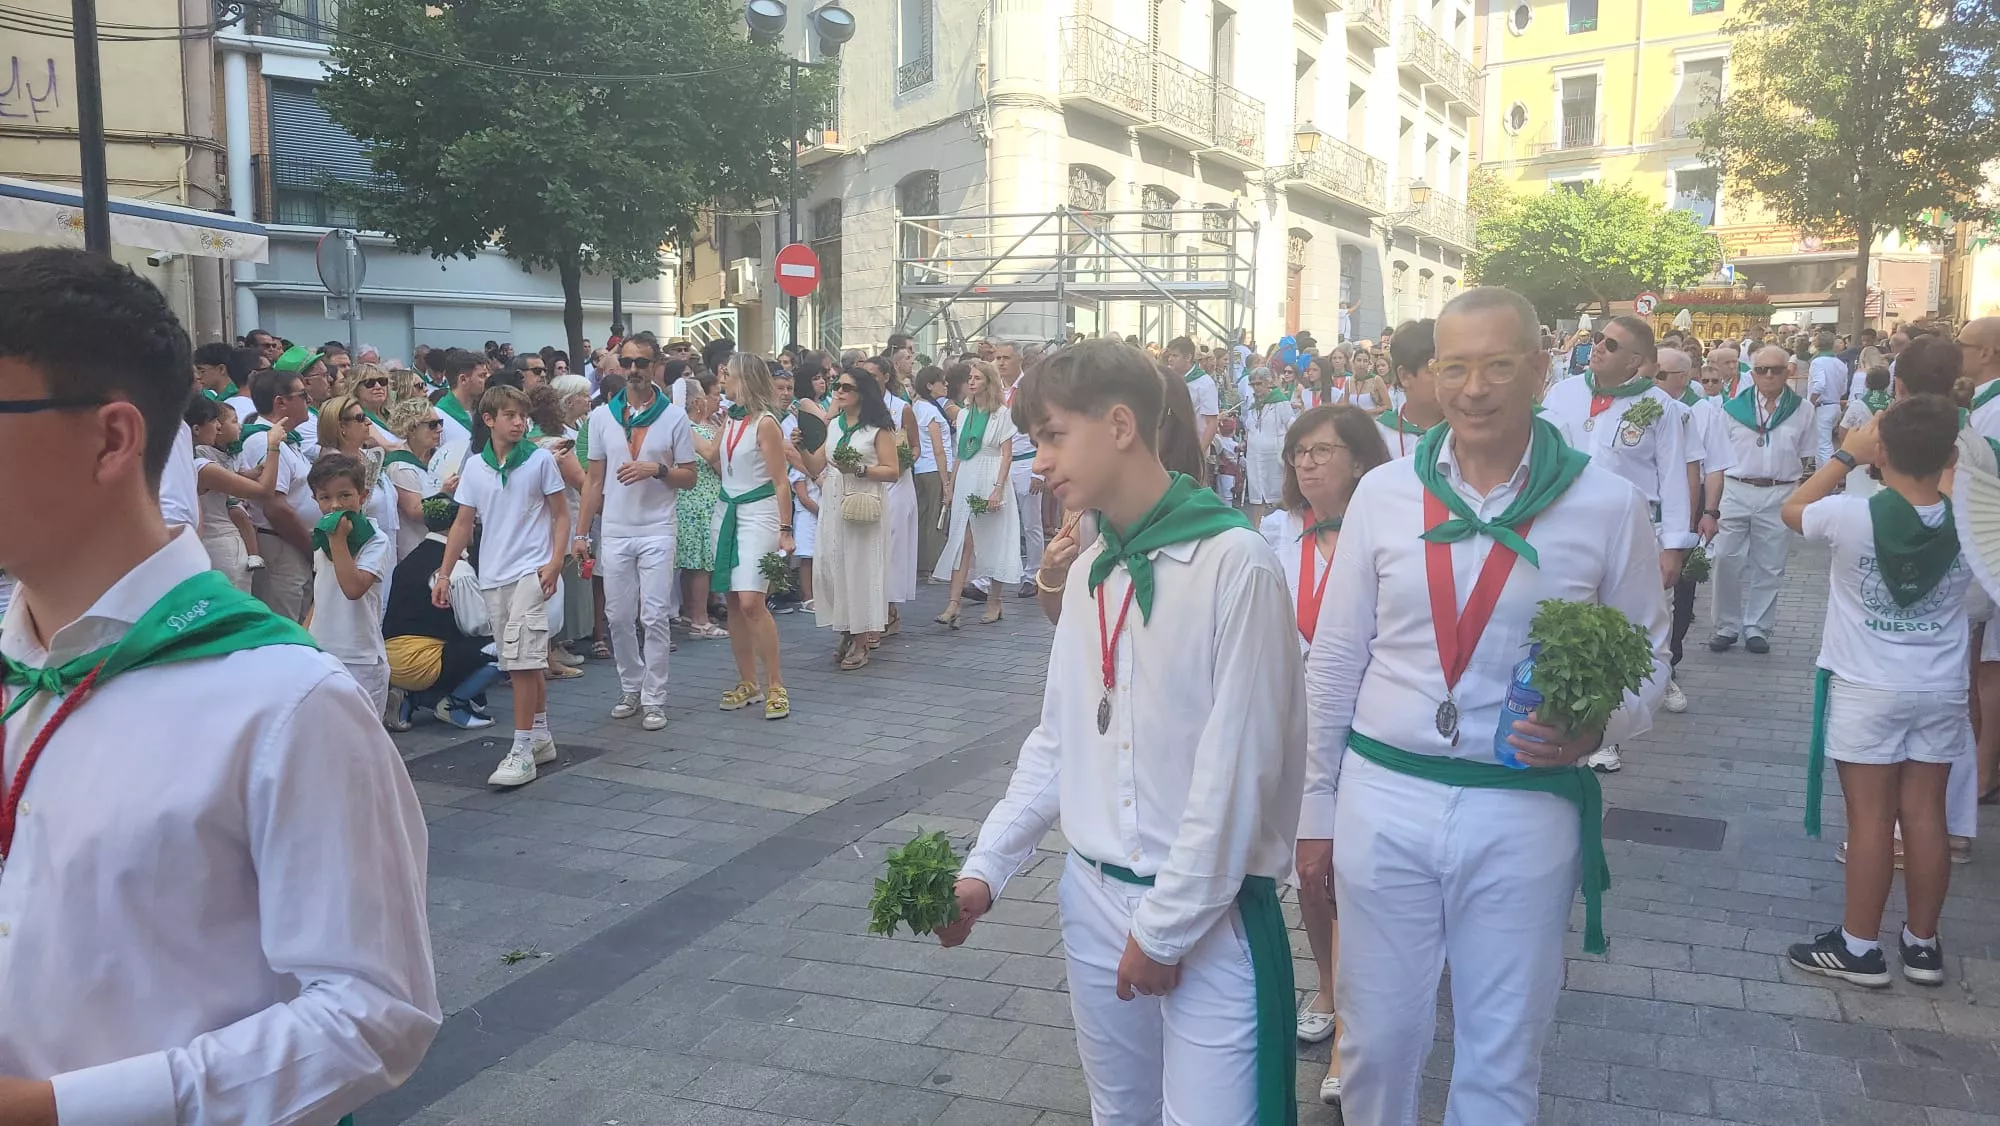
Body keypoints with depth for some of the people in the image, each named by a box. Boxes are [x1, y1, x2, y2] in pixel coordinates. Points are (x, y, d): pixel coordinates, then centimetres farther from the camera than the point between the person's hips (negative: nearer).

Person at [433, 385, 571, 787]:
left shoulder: (540, 460, -3)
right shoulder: (474, 466, 7)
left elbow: (561, 515, 1)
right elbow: (463, 524, 11)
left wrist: (555, 562, -12)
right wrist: (443, 574, 6)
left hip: (531, 572, -4)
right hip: (492, 576, 4)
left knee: (522, 660, -11)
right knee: (525, 661, 13)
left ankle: (522, 751, -8)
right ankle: (540, 735, 25)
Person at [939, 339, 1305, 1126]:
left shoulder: (1234, 562, -17)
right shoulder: (1086, 573, 7)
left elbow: (1238, 761, -17)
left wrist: (1167, 922, -13)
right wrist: (987, 867, 4)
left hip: (1209, 912, -6)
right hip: (1092, 896, 7)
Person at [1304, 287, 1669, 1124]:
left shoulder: (1608, 506, -5)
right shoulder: (1382, 492, 0)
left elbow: (1647, 658, 6)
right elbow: (1335, 663, 6)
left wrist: (1598, 728, -16)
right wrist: (1317, 803, 7)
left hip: (1524, 812, -1)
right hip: (1381, 800, 1)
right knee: (1376, 1041, 14)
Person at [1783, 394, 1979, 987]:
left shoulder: (1852, 517, -18)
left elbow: (1793, 509, 2)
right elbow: (1976, 606, 8)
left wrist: (1845, 455, 3)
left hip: (1866, 688, -3)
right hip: (1941, 691, 4)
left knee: (1871, 817, 2)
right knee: (1925, 815, 11)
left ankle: (1860, 947, 10)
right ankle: (1922, 944, 22)